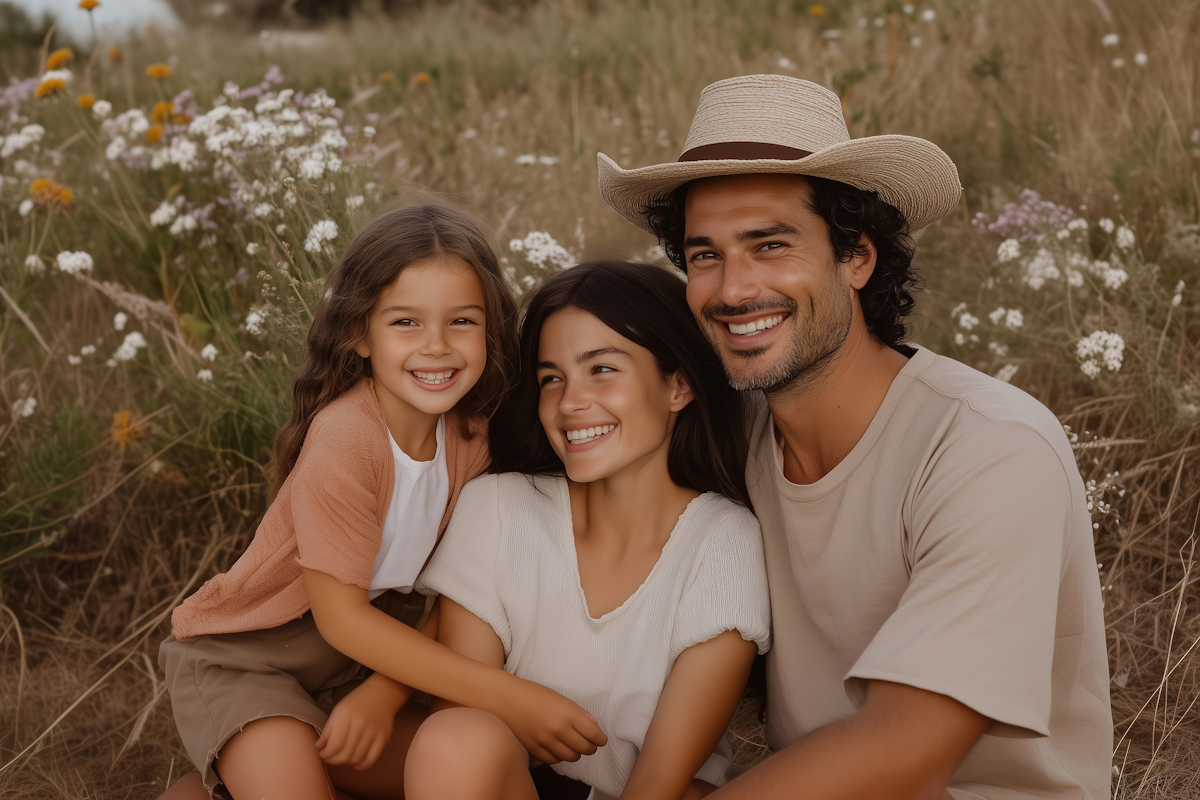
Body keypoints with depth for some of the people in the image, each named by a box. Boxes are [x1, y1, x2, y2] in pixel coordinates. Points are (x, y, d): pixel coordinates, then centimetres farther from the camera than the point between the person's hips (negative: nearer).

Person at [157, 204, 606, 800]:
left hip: (356, 666, 7)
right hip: (241, 658, -7)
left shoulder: (468, 436, -7)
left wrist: (383, 694, -21)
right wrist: (506, 696, -27)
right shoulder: (345, 436, -26)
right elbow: (340, 616, -24)